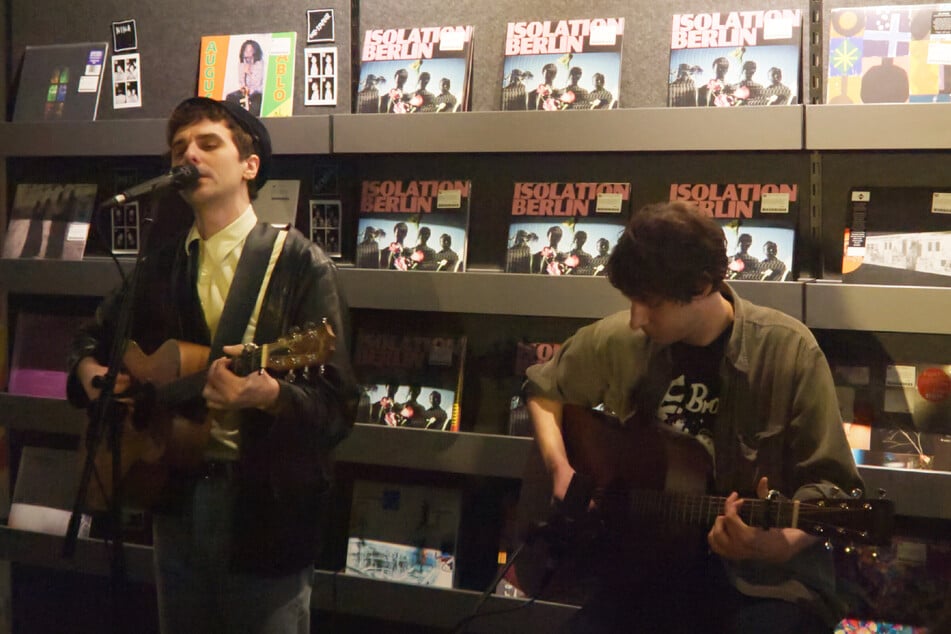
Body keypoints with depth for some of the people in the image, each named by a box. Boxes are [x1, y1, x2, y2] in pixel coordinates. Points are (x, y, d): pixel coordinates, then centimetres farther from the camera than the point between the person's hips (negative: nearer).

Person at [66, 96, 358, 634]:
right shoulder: (161, 262, 7)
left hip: (267, 505, -5)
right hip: (176, 491, 5)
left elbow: (337, 407, -15)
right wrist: (88, 370, 1)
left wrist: (268, 394, -34)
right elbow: (97, 335, 23)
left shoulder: (300, 265, -10)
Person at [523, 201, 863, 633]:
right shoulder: (617, 341, 0)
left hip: (761, 572, -2)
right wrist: (559, 469, 3)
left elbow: (827, 482, -7)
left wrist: (780, 543, -27)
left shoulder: (788, 351, -10)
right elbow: (544, 387, 18)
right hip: (647, 558, 3)